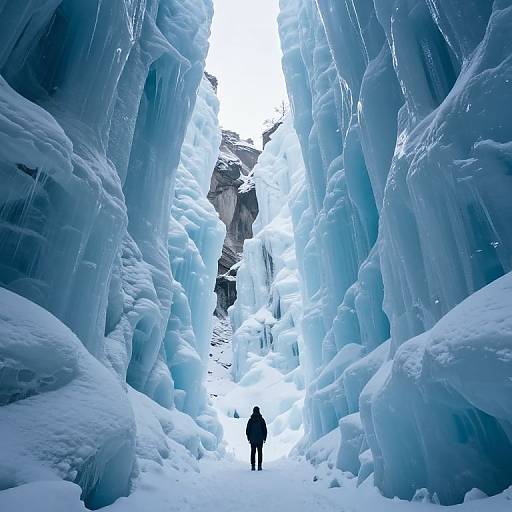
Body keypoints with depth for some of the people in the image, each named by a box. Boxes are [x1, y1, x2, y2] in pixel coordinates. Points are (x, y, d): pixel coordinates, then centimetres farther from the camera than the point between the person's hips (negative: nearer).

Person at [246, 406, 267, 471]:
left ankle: (253, 466, 7)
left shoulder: (250, 420, -4)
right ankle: (259, 466, 2)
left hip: (252, 439, 1)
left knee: (253, 452, 9)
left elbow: (247, 430, -1)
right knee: (260, 452, 7)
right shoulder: (261, 419, -6)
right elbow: (265, 429, -3)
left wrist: (248, 438, 10)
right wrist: (264, 438, 7)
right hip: (260, 439, -1)